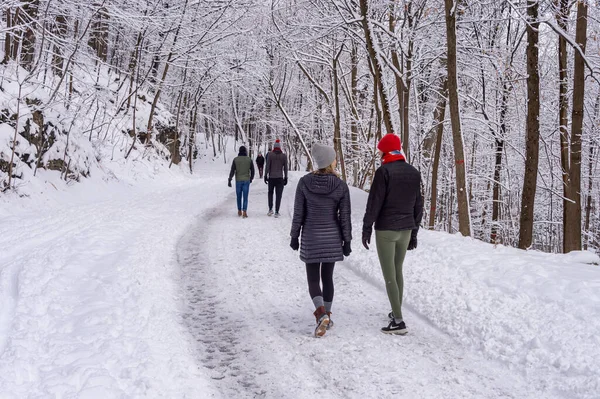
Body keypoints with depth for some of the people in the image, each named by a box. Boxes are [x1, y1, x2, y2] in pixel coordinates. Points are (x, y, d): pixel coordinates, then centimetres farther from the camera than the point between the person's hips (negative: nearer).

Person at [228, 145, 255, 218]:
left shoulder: (235, 159, -4)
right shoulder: (249, 159, -2)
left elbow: (232, 171, -7)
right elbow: (252, 170, 4)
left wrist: (229, 180, -5)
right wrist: (251, 178, 20)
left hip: (238, 180, 1)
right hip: (246, 180, 0)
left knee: (239, 196, 14)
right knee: (245, 197, -1)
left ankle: (239, 211, 22)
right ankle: (244, 212, -13)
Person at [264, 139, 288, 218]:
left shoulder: (270, 154, -3)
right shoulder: (284, 156, 1)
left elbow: (267, 166, -5)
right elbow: (285, 168, 3)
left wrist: (265, 176, 1)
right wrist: (286, 178, 9)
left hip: (271, 178, 0)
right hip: (280, 178, 0)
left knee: (270, 193, 18)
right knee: (278, 195, 2)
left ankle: (270, 209, 9)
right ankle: (277, 212, -1)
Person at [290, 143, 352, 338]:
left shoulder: (304, 182, -9)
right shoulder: (341, 185, -10)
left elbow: (298, 213, -5)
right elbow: (345, 216, -6)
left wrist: (294, 236, 5)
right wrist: (347, 241, 3)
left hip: (311, 237, -1)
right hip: (332, 236, 1)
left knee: (313, 279, 5)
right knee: (327, 276, 16)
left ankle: (322, 315, -16)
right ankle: (326, 316, 23)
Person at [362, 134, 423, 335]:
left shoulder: (384, 171, -12)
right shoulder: (414, 173, 8)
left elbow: (374, 202, -14)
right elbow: (418, 205, 12)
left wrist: (367, 227, -6)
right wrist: (414, 232, 19)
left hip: (386, 229, -6)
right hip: (406, 229, 6)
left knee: (389, 275, -3)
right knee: (398, 271, 20)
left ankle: (399, 322, -6)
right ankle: (396, 313, 30)